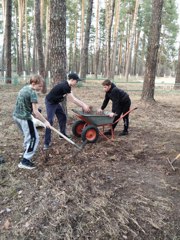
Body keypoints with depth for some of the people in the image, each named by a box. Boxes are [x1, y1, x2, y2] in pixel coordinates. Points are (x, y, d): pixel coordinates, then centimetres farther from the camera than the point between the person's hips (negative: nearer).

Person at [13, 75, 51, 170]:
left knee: (28, 135, 28)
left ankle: (26, 150, 47)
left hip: (16, 115, 9)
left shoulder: (24, 88, 10)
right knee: (34, 138, -1)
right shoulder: (32, 93, -17)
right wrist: (45, 121, -13)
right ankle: (25, 161, 1)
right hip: (24, 118, -9)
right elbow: (35, 112, -19)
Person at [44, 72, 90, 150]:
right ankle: (46, 143, -9)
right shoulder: (65, 86, -28)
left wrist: (84, 104, -3)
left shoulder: (67, 86, 2)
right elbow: (73, 100, -25)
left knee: (62, 117, 14)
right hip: (50, 103, -10)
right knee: (50, 121, -13)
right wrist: (83, 106, -17)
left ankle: (63, 134, 30)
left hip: (56, 102, 10)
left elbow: (73, 98, 4)